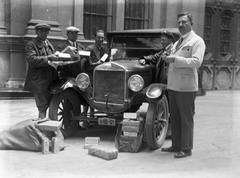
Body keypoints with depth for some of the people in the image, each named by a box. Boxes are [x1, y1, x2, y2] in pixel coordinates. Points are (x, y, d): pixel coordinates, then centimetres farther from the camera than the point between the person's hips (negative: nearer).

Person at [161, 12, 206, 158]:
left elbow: (196, 62, -20)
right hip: (173, 85, 8)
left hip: (186, 87, -8)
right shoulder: (177, 42, 21)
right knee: (174, 118, 14)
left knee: (186, 119, -1)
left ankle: (186, 149, 8)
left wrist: (175, 59, -23)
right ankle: (176, 145, 25)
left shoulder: (197, 41, -5)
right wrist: (168, 57, 10)